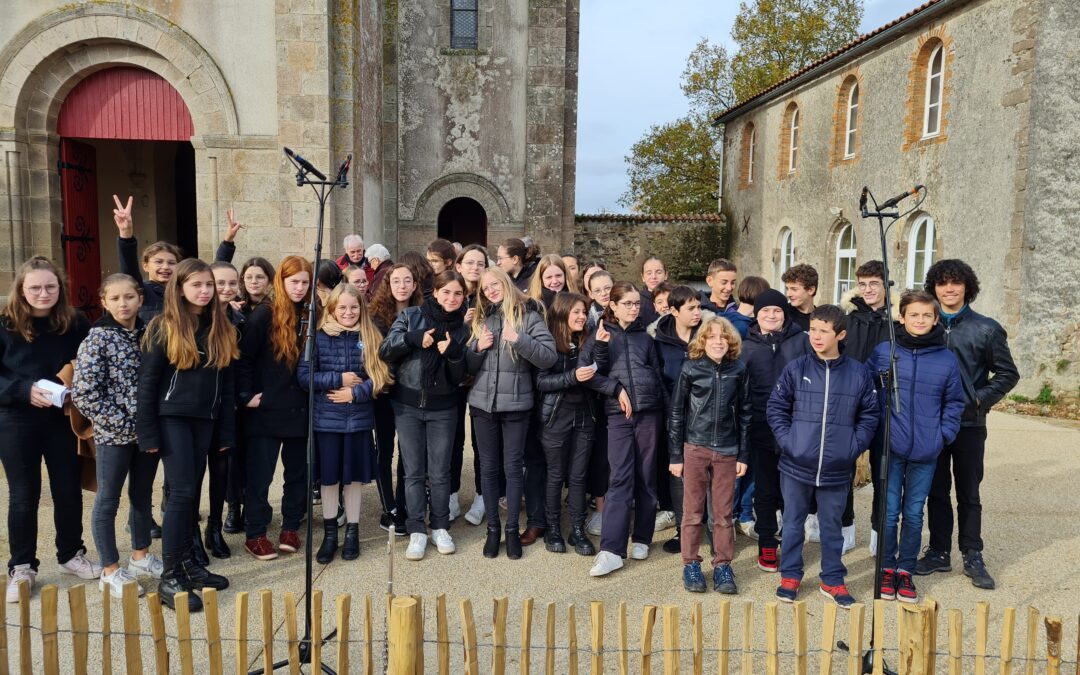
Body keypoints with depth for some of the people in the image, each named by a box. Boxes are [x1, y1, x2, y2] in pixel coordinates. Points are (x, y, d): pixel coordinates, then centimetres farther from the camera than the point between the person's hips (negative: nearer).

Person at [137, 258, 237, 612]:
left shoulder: (221, 329, 7)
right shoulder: (163, 327, -6)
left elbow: (226, 382, 9)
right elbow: (147, 382, -7)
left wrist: (226, 432, 7)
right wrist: (148, 433, -11)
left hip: (205, 419, 5)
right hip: (172, 418, -5)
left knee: (191, 492, 11)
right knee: (182, 492, -8)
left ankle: (186, 561, 23)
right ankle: (169, 577, 1)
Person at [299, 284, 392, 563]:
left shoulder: (370, 338, 1)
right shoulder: (318, 338, -2)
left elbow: (379, 376, -3)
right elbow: (303, 376, -6)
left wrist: (355, 393, -15)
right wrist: (339, 379, -13)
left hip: (359, 418, 0)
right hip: (326, 418, 0)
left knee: (354, 477, 10)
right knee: (328, 477, 9)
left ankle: (352, 532, 24)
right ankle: (329, 533, 25)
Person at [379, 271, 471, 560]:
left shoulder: (462, 329, 2)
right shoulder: (411, 317, -2)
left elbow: (459, 377, 1)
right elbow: (384, 351, -6)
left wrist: (454, 354, -19)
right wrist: (413, 339, -20)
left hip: (443, 408, 1)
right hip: (408, 405, -1)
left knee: (440, 472, 6)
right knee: (414, 471, 4)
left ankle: (440, 527, 21)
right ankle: (417, 531, 13)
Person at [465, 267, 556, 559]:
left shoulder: (528, 316, -3)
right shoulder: (480, 320, 11)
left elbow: (549, 357, -13)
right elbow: (469, 366, 12)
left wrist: (519, 340, -23)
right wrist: (479, 348, -7)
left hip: (516, 403, -4)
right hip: (483, 403, 4)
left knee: (513, 467, 4)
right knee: (488, 468, 9)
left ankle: (512, 529, 17)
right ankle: (493, 528, 21)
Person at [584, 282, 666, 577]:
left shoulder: (645, 337, 13)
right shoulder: (600, 334, 6)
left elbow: (657, 374, 16)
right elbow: (590, 373, 0)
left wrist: (665, 405, 8)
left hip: (649, 411, 3)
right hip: (618, 413, -2)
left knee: (646, 477, 6)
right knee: (620, 479, -9)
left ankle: (641, 539, 19)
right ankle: (611, 550, -9)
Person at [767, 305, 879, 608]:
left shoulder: (859, 373, -2)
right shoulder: (796, 369, -5)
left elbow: (869, 415, 6)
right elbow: (776, 407, 1)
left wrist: (855, 445, -5)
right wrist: (786, 439, -8)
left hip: (837, 469, 0)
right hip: (796, 466, 0)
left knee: (832, 526, 15)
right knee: (793, 523, 13)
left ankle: (833, 580, 31)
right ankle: (790, 576, 29)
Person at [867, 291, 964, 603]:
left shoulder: (947, 358, 2)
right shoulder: (884, 352, -3)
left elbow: (954, 402, 10)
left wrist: (944, 434, 0)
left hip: (926, 451, 1)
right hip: (891, 448, -1)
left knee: (914, 513, 11)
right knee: (890, 511, 5)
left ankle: (905, 570, 24)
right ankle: (887, 568, 21)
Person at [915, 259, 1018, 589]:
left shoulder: (986, 329, -2)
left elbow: (1008, 374, 2)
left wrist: (979, 399, -10)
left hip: (969, 424, -1)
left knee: (969, 494, 9)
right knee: (936, 491, 11)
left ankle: (973, 557, 21)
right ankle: (939, 552, 22)